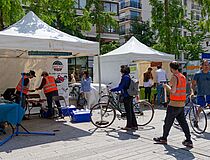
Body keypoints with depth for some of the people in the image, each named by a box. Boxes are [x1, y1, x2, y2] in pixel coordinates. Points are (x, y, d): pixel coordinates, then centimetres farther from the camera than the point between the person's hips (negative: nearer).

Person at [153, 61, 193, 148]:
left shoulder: (174, 77, -15)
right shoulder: (183, 77, 10)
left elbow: (173, 91, -22)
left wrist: (166, 86, -4)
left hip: (174, 105, -7)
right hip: (181, 104, 8)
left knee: (168, 122, 7)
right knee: (183, 122, 12)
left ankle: (164, 138, 21)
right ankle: (188, 141, 12)